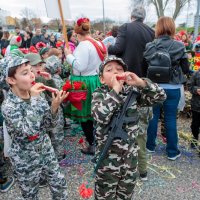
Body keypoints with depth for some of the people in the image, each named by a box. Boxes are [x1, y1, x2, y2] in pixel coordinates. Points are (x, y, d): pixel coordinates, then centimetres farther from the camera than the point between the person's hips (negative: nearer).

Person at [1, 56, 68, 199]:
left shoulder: (36, 95, -7)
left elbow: (50, 124, -4)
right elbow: (30, 130, -36)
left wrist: (54, 106, -23)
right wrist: (34, 99, -32)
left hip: (46, 151, 4)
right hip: (25, 160, -4)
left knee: (59, 184, 16)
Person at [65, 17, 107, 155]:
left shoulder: (83, 45, -17)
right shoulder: (98, 43, 8)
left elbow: (80, 66, -24)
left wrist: (69, 55, -12)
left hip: (84, 83, -8)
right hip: (95, 80, 9)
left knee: (84, 116, 4)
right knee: (93, 114, 18)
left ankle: (92, 145, 14)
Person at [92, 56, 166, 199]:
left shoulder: (132, 91, -1)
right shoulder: (99, 94, -10)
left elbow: (161, 96, -6)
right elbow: (101, 116, -29)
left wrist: (140, 82, -18)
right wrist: (115, 90, -27)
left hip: (130, 154, 3)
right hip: (108, 155, -3)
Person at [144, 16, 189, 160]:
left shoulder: (150, 46, -6)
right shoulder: (180, 46, -7)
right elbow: (186, 69, -2)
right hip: (173, 88, -1)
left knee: (153, 116, 13)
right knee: (171, 119, 8)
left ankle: (150, 146, 28)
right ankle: (172, 151, 21)